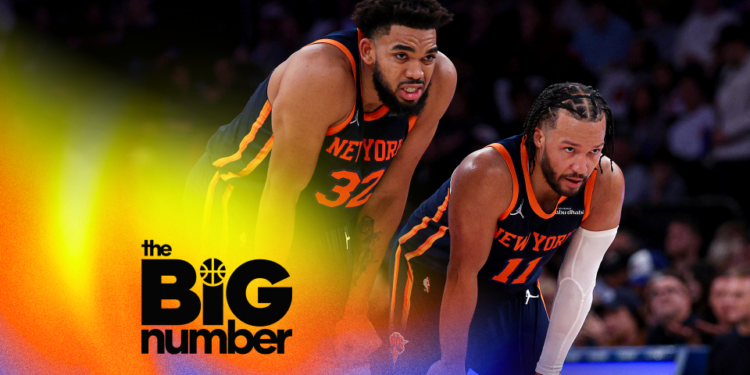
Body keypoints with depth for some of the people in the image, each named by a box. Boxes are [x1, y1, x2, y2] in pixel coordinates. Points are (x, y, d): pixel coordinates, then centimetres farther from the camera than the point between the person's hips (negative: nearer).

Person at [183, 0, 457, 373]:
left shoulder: (439, 80, -18)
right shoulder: (320, 75, -36)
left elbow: (387, 195, -8)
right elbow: (281, 193, -29)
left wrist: (356, 307, -9)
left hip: (319, 211, 6)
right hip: (238, 195, -6)